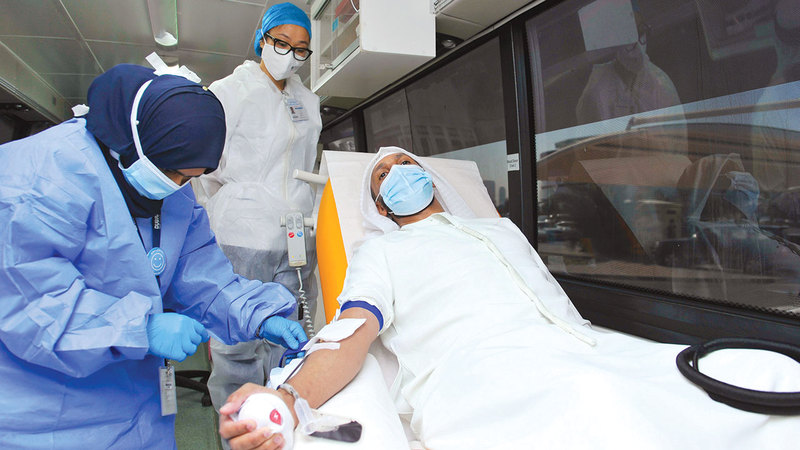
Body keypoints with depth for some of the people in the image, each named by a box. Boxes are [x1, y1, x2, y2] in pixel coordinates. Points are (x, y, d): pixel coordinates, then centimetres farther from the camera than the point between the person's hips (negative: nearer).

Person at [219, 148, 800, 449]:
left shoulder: (501, 229, 34)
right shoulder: (380, 253, 20)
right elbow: (351, 338, 2)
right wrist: (288, 399, -20)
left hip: (589, 348, 7)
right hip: (475, 368, -6)